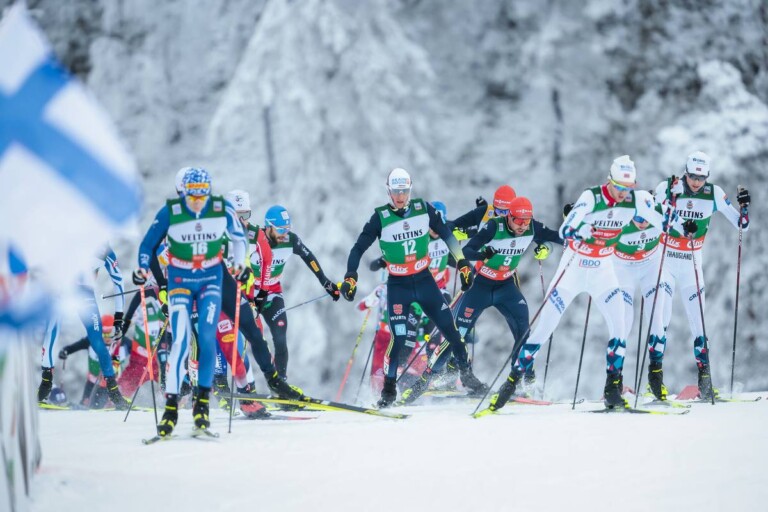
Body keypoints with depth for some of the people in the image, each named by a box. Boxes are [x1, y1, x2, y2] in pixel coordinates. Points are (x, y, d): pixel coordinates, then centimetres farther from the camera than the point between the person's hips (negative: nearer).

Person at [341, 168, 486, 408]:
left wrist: (462, 262, 5)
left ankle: (466, 374, 21)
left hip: (424, 280, 3)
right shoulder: (380, 217, -11)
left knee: (450, 328, 3)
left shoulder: (423, 209, -4)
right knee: (398, 337, -12)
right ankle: (389, 389, 2)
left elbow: (446, 234, 7)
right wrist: (350, 277, -17)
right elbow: (359, 248, -7)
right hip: (398, 286, -3)